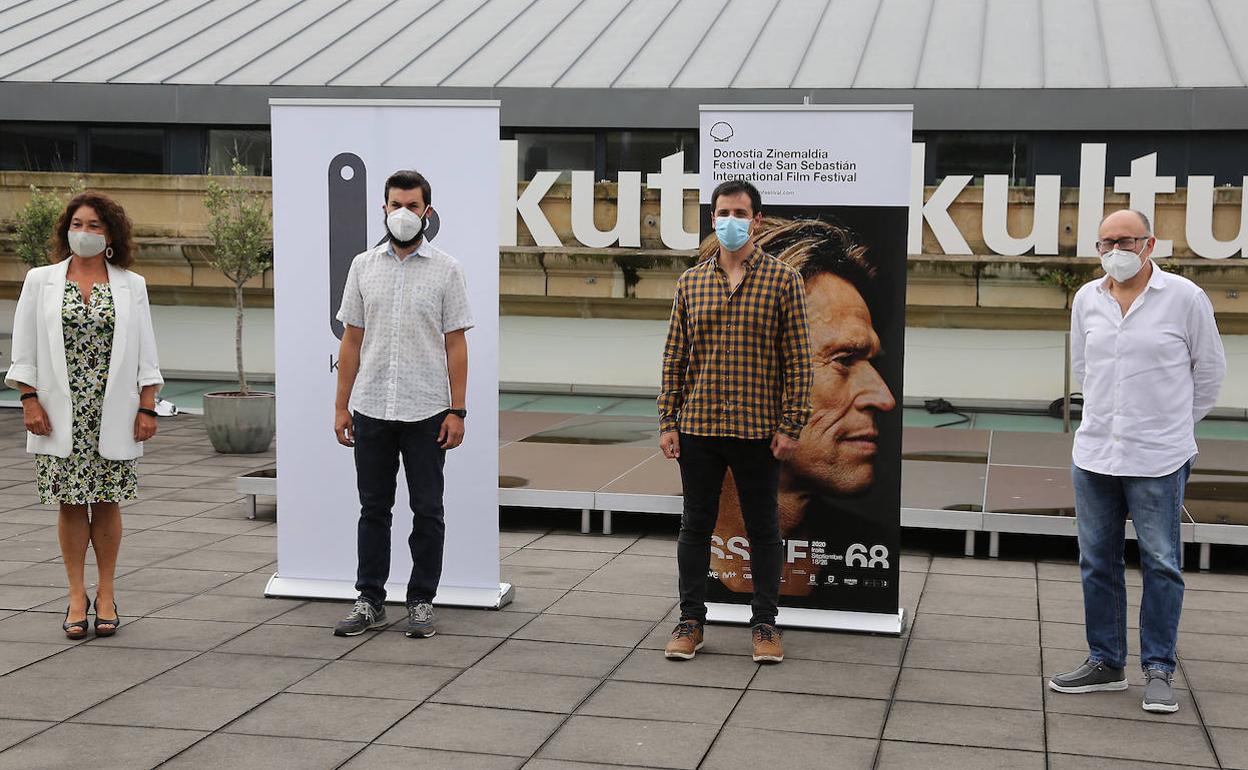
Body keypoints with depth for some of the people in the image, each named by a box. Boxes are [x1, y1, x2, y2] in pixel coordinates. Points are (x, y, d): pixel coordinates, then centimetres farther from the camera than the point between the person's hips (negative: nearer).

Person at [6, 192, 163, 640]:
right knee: (70, 502, 2)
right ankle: (77, 595, 11)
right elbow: (25, 348, 5)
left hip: (112, 413, 0)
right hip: (62, 413, 0)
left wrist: (146, 408, 0)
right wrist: (29, 400, -4)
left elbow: (145, 353, 5)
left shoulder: (131, 285, 7)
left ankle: (105, 594, 13)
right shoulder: (41, 281, 6)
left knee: (107, 501, 4)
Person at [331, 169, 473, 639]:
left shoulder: (445, 270, -2)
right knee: (373, 509, 9)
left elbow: (456, 344, -3)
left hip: (426, 412, -2)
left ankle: (422, 601, 14)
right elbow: (351, 340, 8)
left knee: (427, 511, 4)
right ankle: (370, 601, 17)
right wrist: (341, 406, 3)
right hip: (371, 410, 3)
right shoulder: (363, 266, 6)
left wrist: (457, 411, -10)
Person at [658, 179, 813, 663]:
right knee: (696, 524, 9)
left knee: (762, 527, 7)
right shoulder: (691, 281, 6)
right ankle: (691, 620, 20)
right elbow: (674, 356, 8)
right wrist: (667, 422, 2)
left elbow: (797, 359, -3)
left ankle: (764, 624, 18)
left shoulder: (782, 279, -2)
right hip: (698, 427, 2)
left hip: (759, 429, -2)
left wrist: (790, 426, -9)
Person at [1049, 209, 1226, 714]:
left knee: (1160, 566, 2)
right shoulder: (1087, 300, 6)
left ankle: (1159, 671, 12)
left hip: (1158, 460, -4)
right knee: (1098, 562, 11)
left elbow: (1209, 368, 4)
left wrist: (1177, 423, 11)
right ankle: (1105, 663, 22)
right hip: (1094, 454, 5)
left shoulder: (1184, 298, -6)